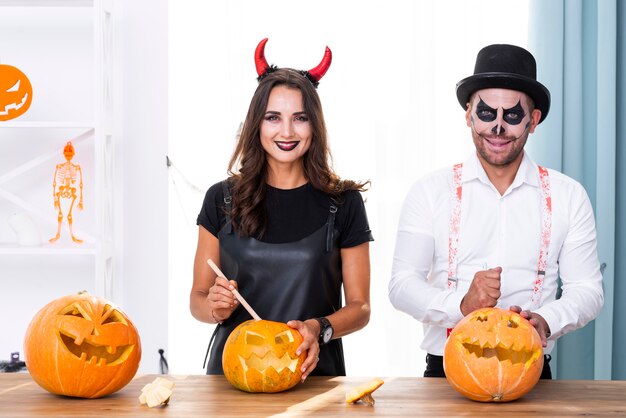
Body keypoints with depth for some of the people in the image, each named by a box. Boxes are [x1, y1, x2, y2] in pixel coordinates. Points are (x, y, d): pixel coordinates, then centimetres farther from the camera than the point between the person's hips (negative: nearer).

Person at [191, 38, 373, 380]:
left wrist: (319, 329, -13)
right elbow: (197, 297, 13)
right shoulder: (222, 199, 7)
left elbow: (359, 306, 6)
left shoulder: (343, 203, 4)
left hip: (312, 373, -1)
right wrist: (214, 308, -10)